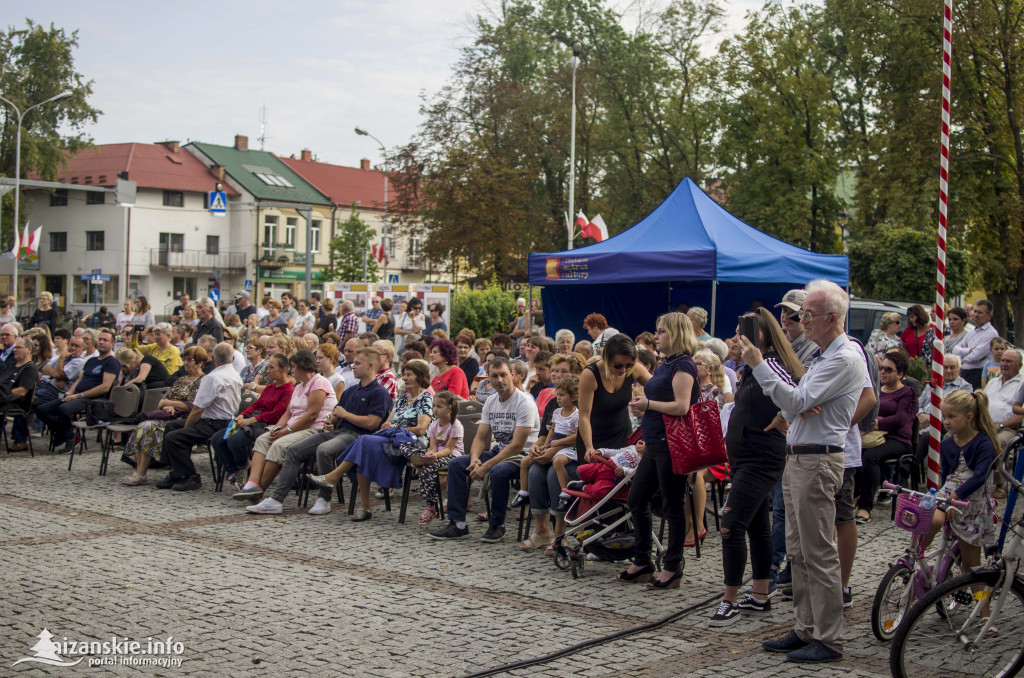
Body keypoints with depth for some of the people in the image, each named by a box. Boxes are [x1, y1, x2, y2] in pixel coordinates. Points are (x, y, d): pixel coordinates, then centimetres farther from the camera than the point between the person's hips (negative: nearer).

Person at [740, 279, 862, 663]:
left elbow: (796, 401, -21)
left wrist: (758, 364, -19)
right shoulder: (823, 356, 19)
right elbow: (792, 407, 17)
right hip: (797, 459, 10)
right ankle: (806, 630, 22)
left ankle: (829, 641, 0)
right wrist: (796, 408, -7)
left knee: (819, 553, -6)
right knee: (798, 551, 14)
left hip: (817, 461, -10)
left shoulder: (844, 358, -13)